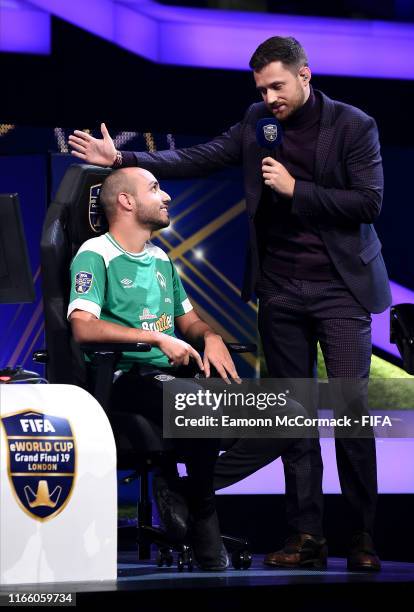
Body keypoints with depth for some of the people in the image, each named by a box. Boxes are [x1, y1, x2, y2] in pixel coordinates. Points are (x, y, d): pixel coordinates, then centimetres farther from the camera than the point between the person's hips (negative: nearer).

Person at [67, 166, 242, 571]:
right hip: (125, 380, -8)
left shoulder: (161, 259, 23)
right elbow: (83, 327, -17)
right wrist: (157, 338, -21)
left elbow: (188, 320, 30)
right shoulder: (95, 256, -3)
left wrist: (211, 337, 5)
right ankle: (202, 526, -16)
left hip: (172, 374, 8)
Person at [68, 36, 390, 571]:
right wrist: (121, 159, -3)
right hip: (281, 290, 4)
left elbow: (369, 202, -12)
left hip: (339, 287, -4)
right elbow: (195, 161, 5)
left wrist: (295, 189, -16)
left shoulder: (353, 125, -7)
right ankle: (305, 535, 9)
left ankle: (361, 536, 0)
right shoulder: (257, 122, 6)